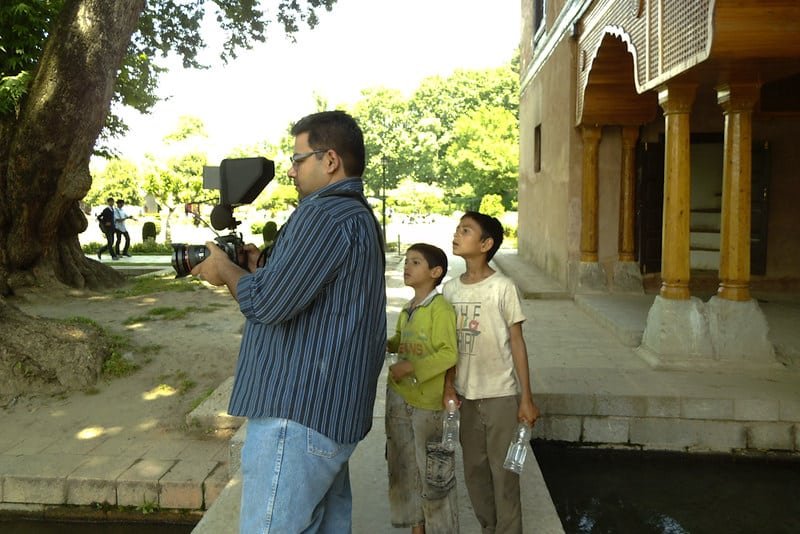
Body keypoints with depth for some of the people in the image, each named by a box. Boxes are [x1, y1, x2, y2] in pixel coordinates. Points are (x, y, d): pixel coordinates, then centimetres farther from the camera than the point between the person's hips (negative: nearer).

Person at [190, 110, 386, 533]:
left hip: (298, 416, -11)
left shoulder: (324, 213, -15)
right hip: (336, 414, 11)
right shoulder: (360, 217, 18)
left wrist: (226, 270, -1)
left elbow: (267, 304, -19)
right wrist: (257, 271, 14)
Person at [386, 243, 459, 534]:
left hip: (427, 401, -8)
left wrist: (411, 368, -22)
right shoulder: (407, 309, 9)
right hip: (399, 397, 8)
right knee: (406, 466, 17)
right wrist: (388, 344, 4)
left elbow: (449, 354, -20)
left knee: (432, 469, 4)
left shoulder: (440, 308, -15)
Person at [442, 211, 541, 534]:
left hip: (500, 396, -5)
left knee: (503, 472, 5)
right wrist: (448, 384, -3)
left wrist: (526, 398, -7)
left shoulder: (502, 288, -10)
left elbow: (517, 344, -7)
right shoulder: (450, 289, 3)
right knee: (474, 470, 15)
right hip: (465, 396, 5)